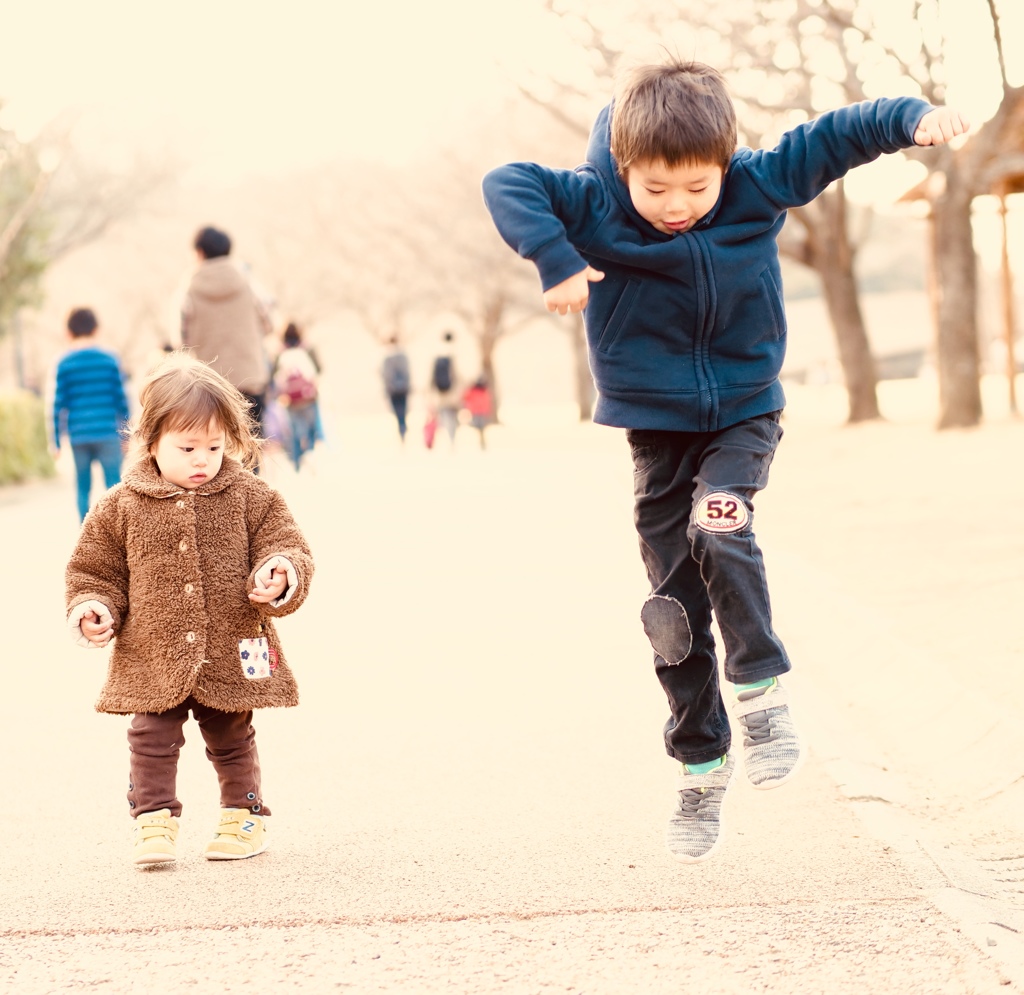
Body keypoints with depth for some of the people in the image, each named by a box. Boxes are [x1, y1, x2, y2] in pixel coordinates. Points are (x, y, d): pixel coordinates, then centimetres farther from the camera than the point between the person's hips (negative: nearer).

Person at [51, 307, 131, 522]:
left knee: (83, 487, 9)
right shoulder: (110, 359, 1)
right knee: (114, 485, -1)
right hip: (108, 433, -1)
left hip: (78, 436, 1)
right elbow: (121, 399, 2)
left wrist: (57, 440, 6)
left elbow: (59, 404, 0)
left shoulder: (64, 363, 1)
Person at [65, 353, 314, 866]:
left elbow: (285, 548, -1)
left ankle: (243, 815, 29)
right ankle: (154, 820, 11)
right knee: (152, 742, -1)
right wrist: (93, 609, -11)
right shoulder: (121, 507, -2)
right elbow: (95, 569, 6)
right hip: (151, 660, 0)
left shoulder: (251, 499, -2)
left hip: (231, 659, 0)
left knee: (232, 742, 14)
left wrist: (279, 576, -23)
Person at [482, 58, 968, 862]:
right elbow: (507, 183, -21)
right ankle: (701, 763, 18)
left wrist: (913, 119, -23)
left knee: (718, 525, -31)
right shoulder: (597, 207, -15)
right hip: (658, 430, 1)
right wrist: (554, 259, -35)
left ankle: (760, 689, -14)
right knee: (676, 612, 4)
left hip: (745, 416, -1)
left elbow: (834, 137, -8)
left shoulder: (758, 188, -12)